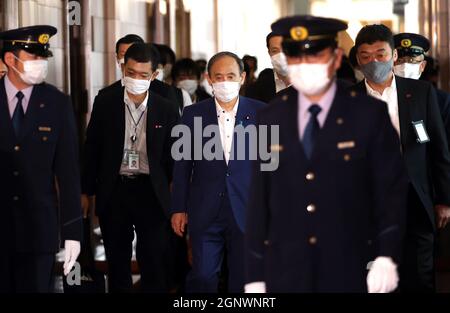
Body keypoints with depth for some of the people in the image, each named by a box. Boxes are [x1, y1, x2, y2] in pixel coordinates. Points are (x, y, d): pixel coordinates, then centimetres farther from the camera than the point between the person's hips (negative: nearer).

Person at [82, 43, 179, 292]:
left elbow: (171, 157, 6)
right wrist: (87, 190, 4)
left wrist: (170, 195, 3)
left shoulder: (166, 110, -1)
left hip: (151, 192, -1)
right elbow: (92, 148, 5)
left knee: (155, 263, -1)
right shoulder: (105, 102, 0)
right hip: (113, 190, 1)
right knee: (117, 262, 10)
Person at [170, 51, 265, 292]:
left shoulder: (260, 113, 1)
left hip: (247, 212, 0)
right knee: (202, 276, -1)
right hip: (205, 214, 0)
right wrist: (179, 209, 4)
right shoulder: (193, 114, 3)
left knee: (244, 279, 6)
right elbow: (182, 165, 6)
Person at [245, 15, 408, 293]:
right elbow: (259, 201, 7)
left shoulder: (369, 114, -1)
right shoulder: (271, 119, 6)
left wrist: (386, 256, -14)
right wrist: (255, 274, 4)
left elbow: (392, 189, -1)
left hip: (349, 272, -2)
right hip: (286, 275, 2)